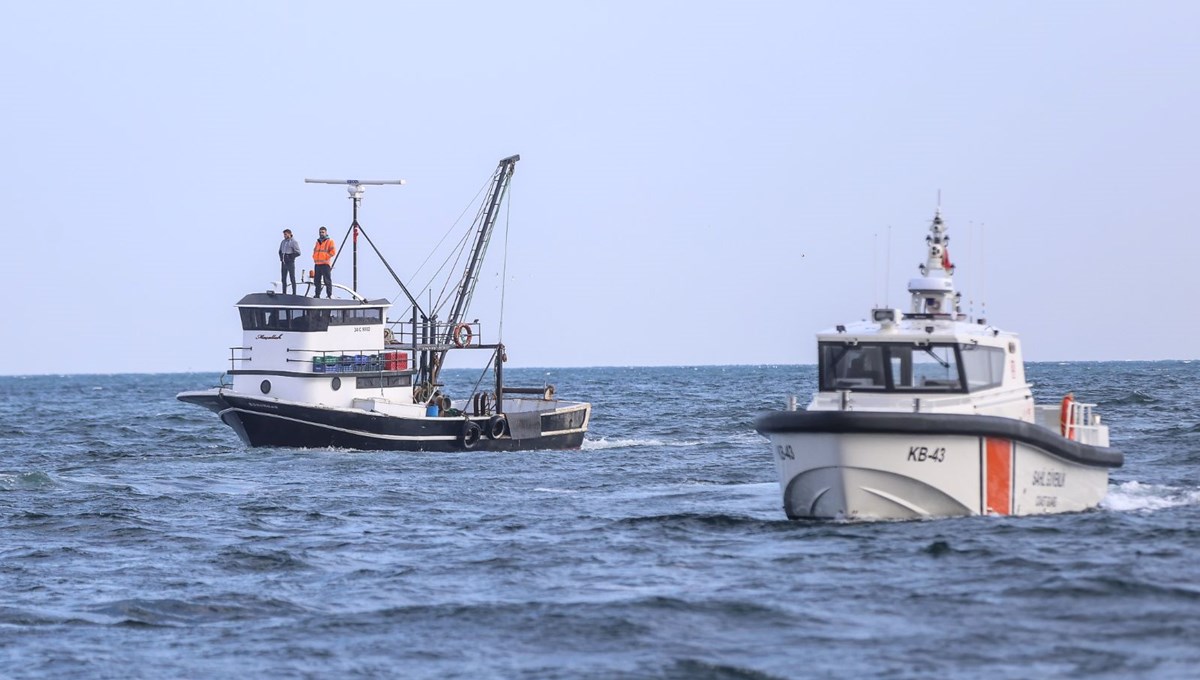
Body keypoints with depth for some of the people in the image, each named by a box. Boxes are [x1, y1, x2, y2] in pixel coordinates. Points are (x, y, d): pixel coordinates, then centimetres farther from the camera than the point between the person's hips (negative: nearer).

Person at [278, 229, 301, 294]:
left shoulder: (294, 242, -6)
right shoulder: (283, 242, 14)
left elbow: (298, 253, -10)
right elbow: (280, 251, 26)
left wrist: (290, 257, -14)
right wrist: (281, 257, 9)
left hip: (290, 262, -7)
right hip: (283, 263, 7)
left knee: (292, 279, -3)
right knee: (283, 279, 7)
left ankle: (294, 293, -1)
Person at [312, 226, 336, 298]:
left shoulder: (329, 241, 1)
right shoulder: (317, 242, 20)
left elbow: (333, 252, -8)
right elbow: (314, 251, 29)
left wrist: (325, 257, -11)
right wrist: (314, 258, 11)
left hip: (325, 264, -7)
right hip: (317, 264, 7)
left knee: (327, 280, -9)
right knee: (317, 280, 7)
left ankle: (329, 294, -8)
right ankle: (317, 294, 12)